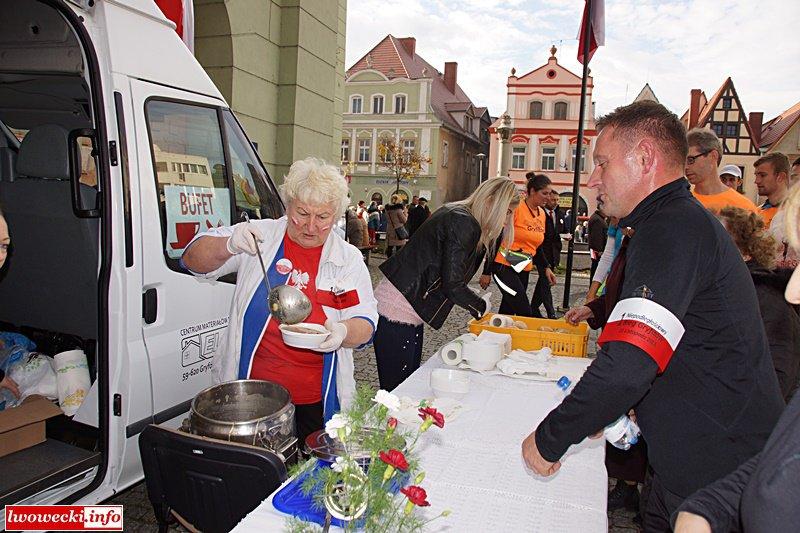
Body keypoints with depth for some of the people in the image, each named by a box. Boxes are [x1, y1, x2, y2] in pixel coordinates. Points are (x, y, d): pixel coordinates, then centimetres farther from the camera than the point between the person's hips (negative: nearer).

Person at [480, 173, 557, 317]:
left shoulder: (542, 214, 9)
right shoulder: (515, 208, -13)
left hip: (523, 270, 7)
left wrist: (546, 267, 5)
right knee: (526, 313, -15)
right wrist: (487, 272, -11)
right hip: (504, 267, -7)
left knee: (508, 312, 10)